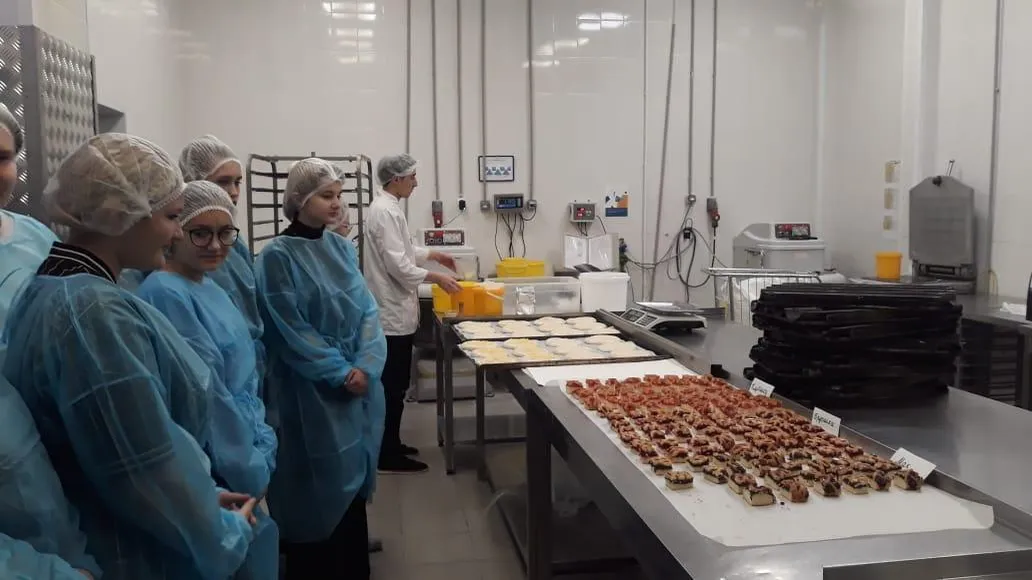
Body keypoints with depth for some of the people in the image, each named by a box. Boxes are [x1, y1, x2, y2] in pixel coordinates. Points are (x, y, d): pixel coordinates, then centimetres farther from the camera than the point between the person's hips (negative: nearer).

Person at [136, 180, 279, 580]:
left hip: (244, 460, 9)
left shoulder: (211, 288, 8)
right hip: (217, 476, -8)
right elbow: (206, 394, -21)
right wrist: (251, 472, -14)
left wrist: (264, 451, 5)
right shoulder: (165, 295, -19)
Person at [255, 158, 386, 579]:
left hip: (360, 386, 6)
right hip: (313, 394, -6)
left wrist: (365, 367, -11)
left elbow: (367, 311, 3)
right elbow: (291, 332, -14)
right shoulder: (277, 257, -11)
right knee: (320, 491, 4)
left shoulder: (342, 248, 7)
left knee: (354, 483, 16)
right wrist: (340, 374, -16)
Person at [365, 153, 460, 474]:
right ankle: (388, 456, 6)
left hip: (392, 309, 11)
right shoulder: (386, 211, -20)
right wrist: (437, 278, -17)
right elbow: (398, 265, -24)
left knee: (394, 383, 17)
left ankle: (389, 445, 28)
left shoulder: (386, 206, 13)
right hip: (392, 311, -11)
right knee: (393, 386, -3)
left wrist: (433, 254, 25)